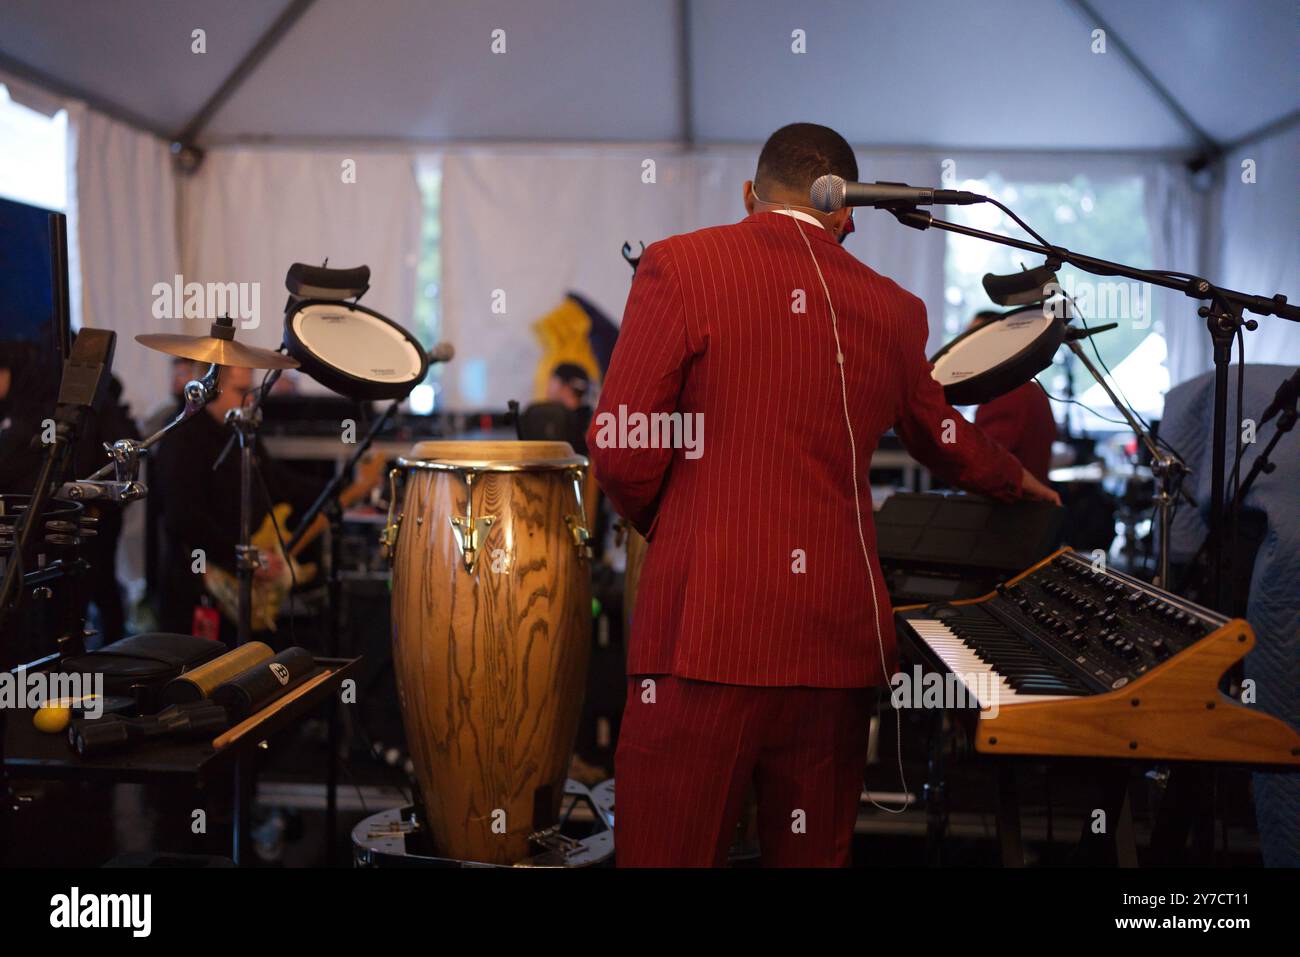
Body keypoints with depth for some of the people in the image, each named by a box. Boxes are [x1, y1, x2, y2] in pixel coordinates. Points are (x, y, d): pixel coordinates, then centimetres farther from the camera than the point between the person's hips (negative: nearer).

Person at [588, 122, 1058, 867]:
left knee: (669, 852, 5)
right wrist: (1014, 478, 51)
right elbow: (943, 439, 29)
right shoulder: (891, 308, 12)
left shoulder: (680, 267, -2)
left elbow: (622, 452, -7)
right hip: (838, 638, 4)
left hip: (706, 634, -4)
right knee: (814, 852, 17)